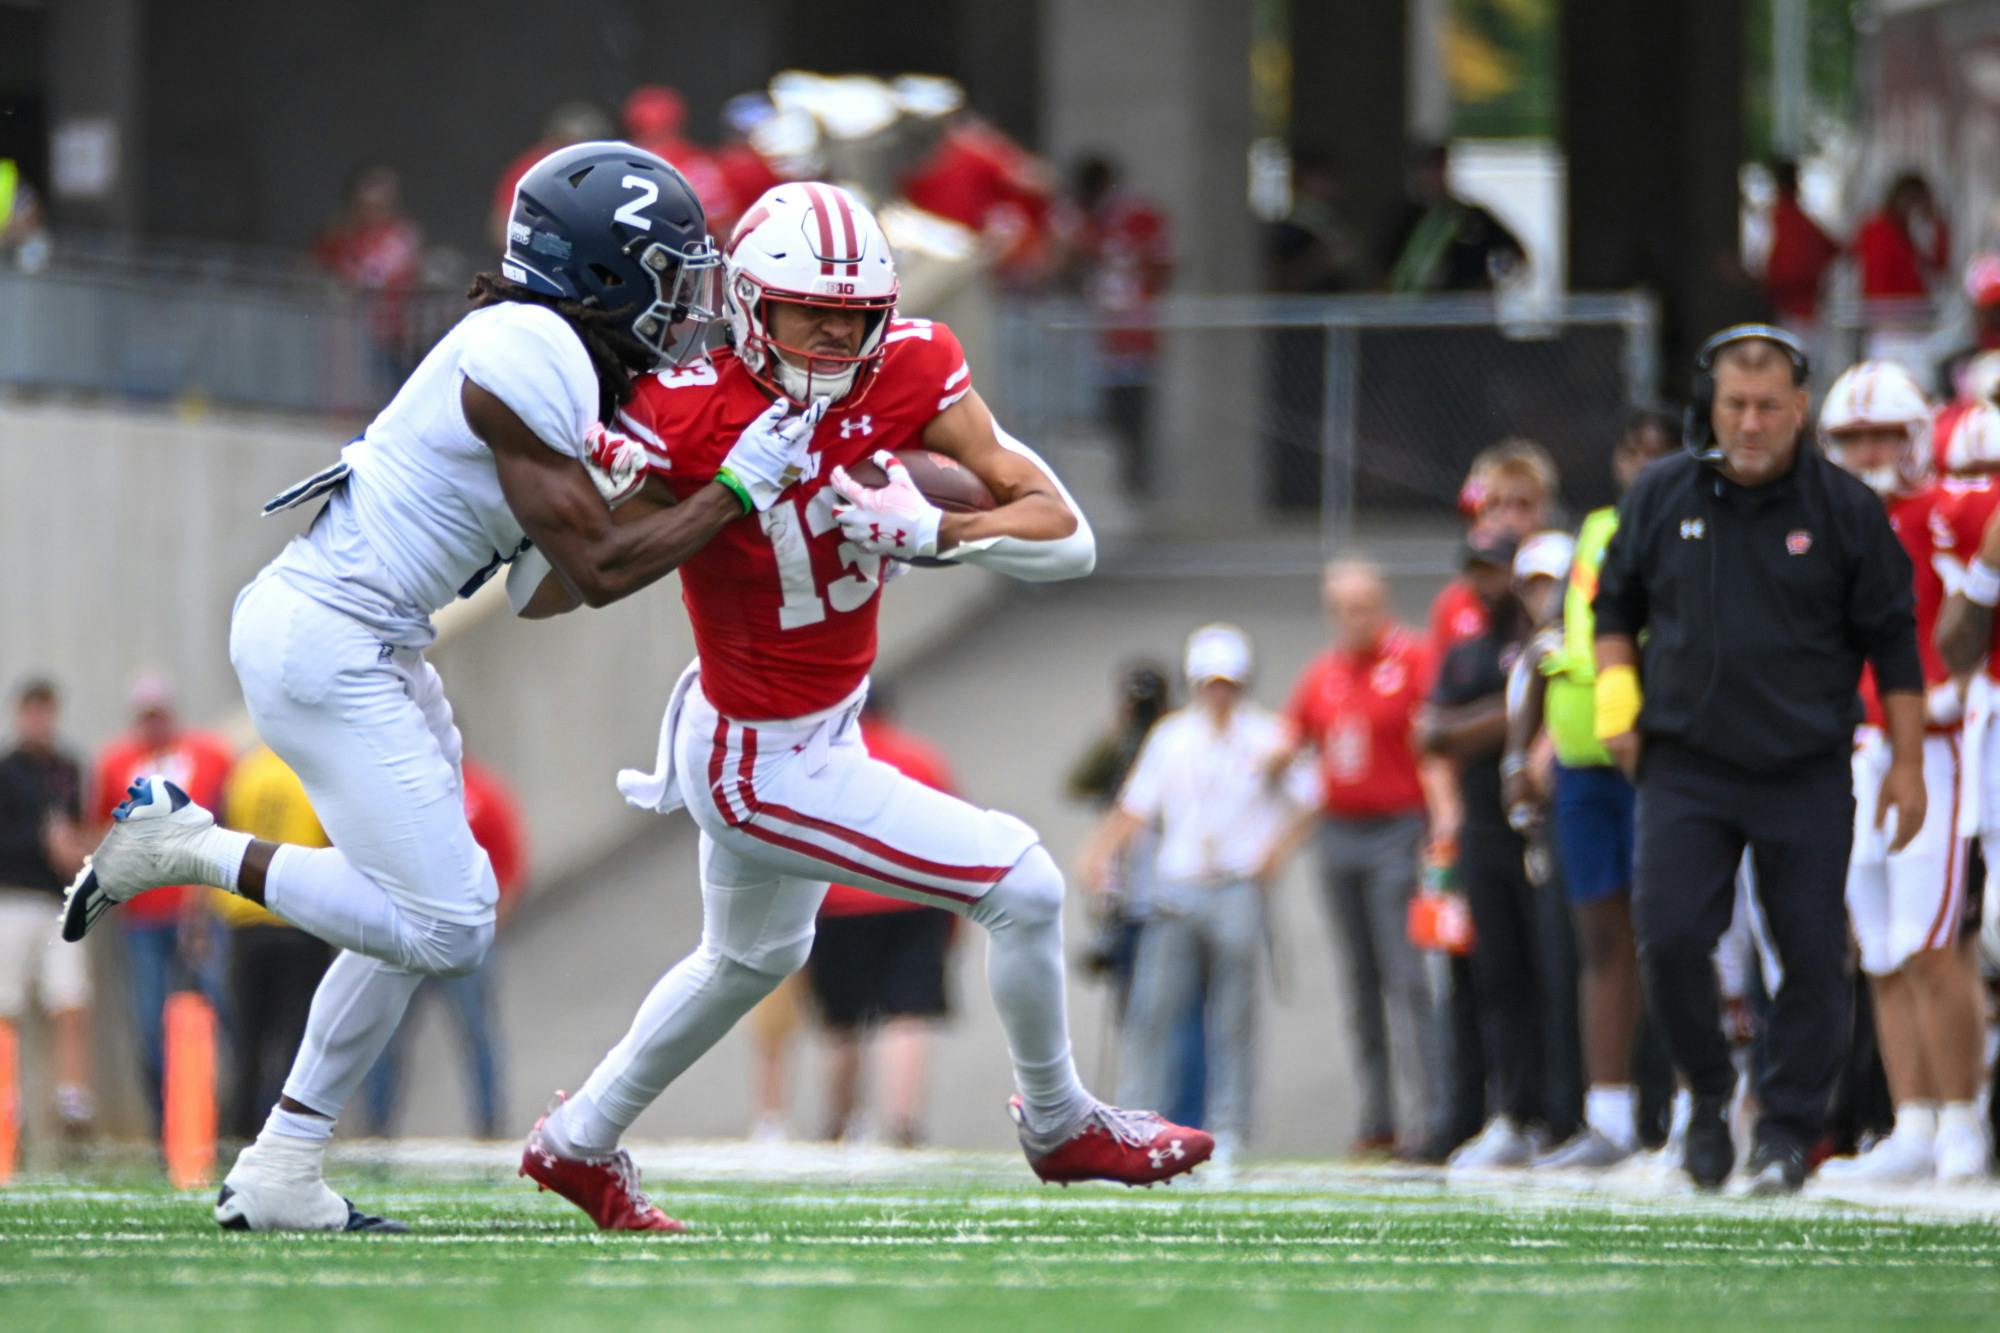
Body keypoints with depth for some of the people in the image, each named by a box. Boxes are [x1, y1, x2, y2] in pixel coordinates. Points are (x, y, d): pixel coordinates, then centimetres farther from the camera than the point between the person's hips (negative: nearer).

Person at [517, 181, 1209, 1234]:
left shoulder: (909, 372, -15)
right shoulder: (691, 417, -29)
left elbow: (1067, 538, -18)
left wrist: (928, 532, -33)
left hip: (820, 722, 8)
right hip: (768, 768, -8)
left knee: (752, 958, 31)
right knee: (1022, 887, -6)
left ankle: (579, 1145, 51)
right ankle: (1059, 1125, 19)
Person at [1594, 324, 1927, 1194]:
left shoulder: (1845, 509, -1)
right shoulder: (1661, 497, 5)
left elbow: (1893, 642, 4)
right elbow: (1616, 604, 18)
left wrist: (1907, 763, 1)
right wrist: (1616, 692, 2)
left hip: (1806, 774, -1)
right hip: (1685, 767, 1)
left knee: (1812, 954, -1)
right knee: (1668, 939, -10)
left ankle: (1788, 1126, 12)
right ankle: (1708, 1091, 13)